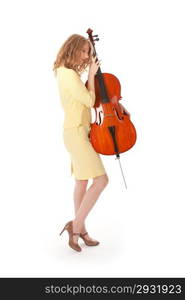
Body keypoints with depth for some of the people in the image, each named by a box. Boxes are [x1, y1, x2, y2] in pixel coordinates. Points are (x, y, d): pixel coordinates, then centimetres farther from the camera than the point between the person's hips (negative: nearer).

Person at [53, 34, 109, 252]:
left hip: (79, 131, 10)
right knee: (101, 180, -12)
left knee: (82, 181, 12)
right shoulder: (69, 74, -16)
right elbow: (89, 100, -13)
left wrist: (90, 72, 11)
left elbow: (85, 97, 14)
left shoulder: (67, 73, 15)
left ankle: (80, 229, 21)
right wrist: (91, 75, -4)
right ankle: (76, 225, -3)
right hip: (76, 132, -10)